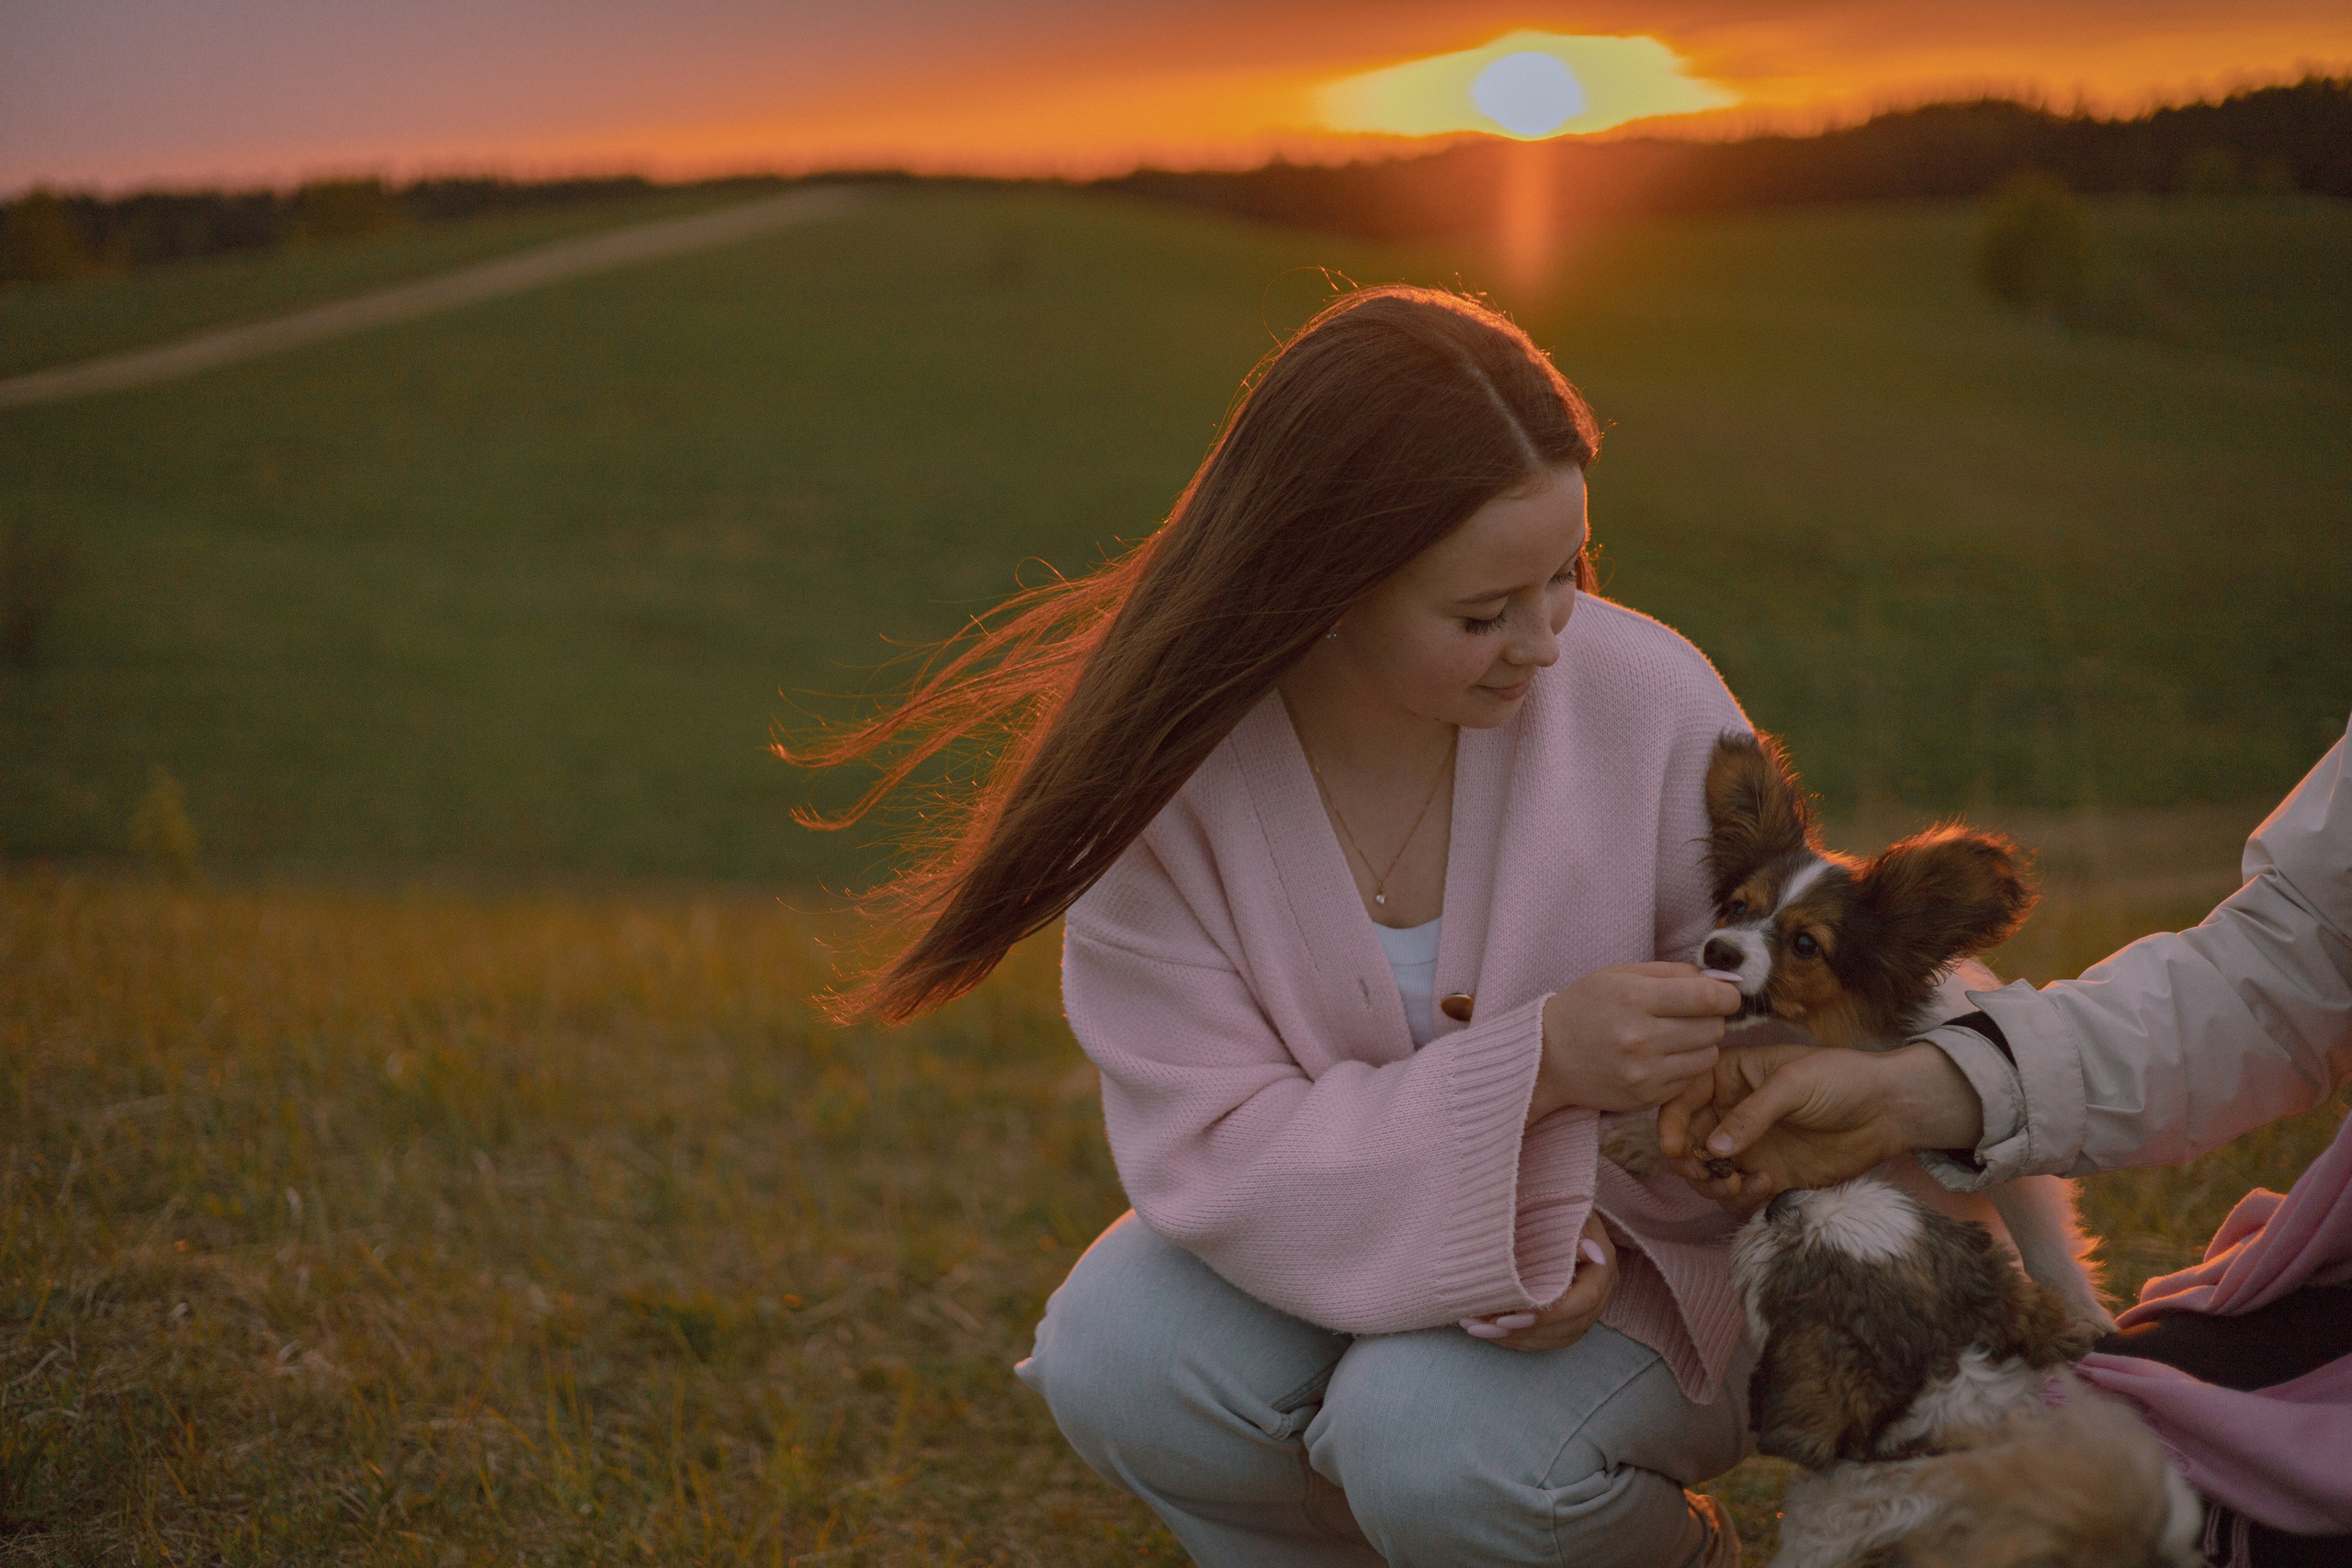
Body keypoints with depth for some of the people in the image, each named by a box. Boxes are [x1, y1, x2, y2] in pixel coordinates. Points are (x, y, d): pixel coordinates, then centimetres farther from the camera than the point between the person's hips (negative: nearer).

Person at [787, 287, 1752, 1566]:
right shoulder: (1166, 777, -20)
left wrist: (1591, 1224, -26)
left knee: (1437, 1445, -30)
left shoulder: (1649, 699, -21)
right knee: (1119, 1365, -25)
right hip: (1327, 1241, 2)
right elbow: (1216, 1150, -23)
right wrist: (1533, 1065, -36)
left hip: (1635, 1252, -1)